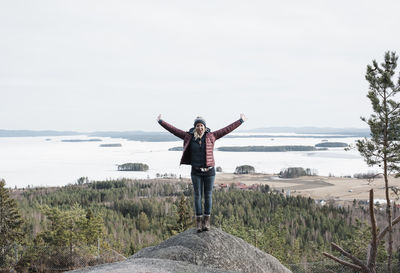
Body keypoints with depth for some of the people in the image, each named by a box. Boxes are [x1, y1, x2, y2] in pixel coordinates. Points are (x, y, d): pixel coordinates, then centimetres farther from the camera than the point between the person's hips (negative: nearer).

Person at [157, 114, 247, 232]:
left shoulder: (211, 136, -1)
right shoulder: (189, 137, 1)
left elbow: (227, 129, 1)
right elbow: (173, 130, 4)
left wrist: (240, 121, 1)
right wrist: (161, 122, 3)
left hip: (209, 171, 0)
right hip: (196, 172, 0)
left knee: (208, 195, 4)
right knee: (197, 195, 3)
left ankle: (206, 221, 12)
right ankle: (199, 222, 9)